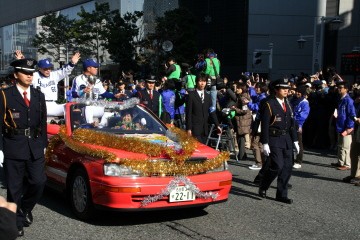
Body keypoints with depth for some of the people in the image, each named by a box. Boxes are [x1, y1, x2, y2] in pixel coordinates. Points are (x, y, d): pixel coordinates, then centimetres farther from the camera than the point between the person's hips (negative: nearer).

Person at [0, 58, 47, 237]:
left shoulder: (39, 96, 10)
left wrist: (43, 144, 10)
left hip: (35, 148, 4)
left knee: (38, 183, 0)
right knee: (14, 188, 4)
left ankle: (25, 209, 28)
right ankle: (17, 223, 17)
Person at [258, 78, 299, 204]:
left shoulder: (287, 104, 14)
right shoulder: (269, 104, -9)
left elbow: (291, 123, 18)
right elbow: (264, 125, -12)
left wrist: (295, 140, 14)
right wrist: (265, 143, -16)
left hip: (286, 139, 7)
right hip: (274, 140, -7)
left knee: (287, 167, 4)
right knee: (277, 165, -14)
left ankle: (282, 195, 13)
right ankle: (263, 187, 10)